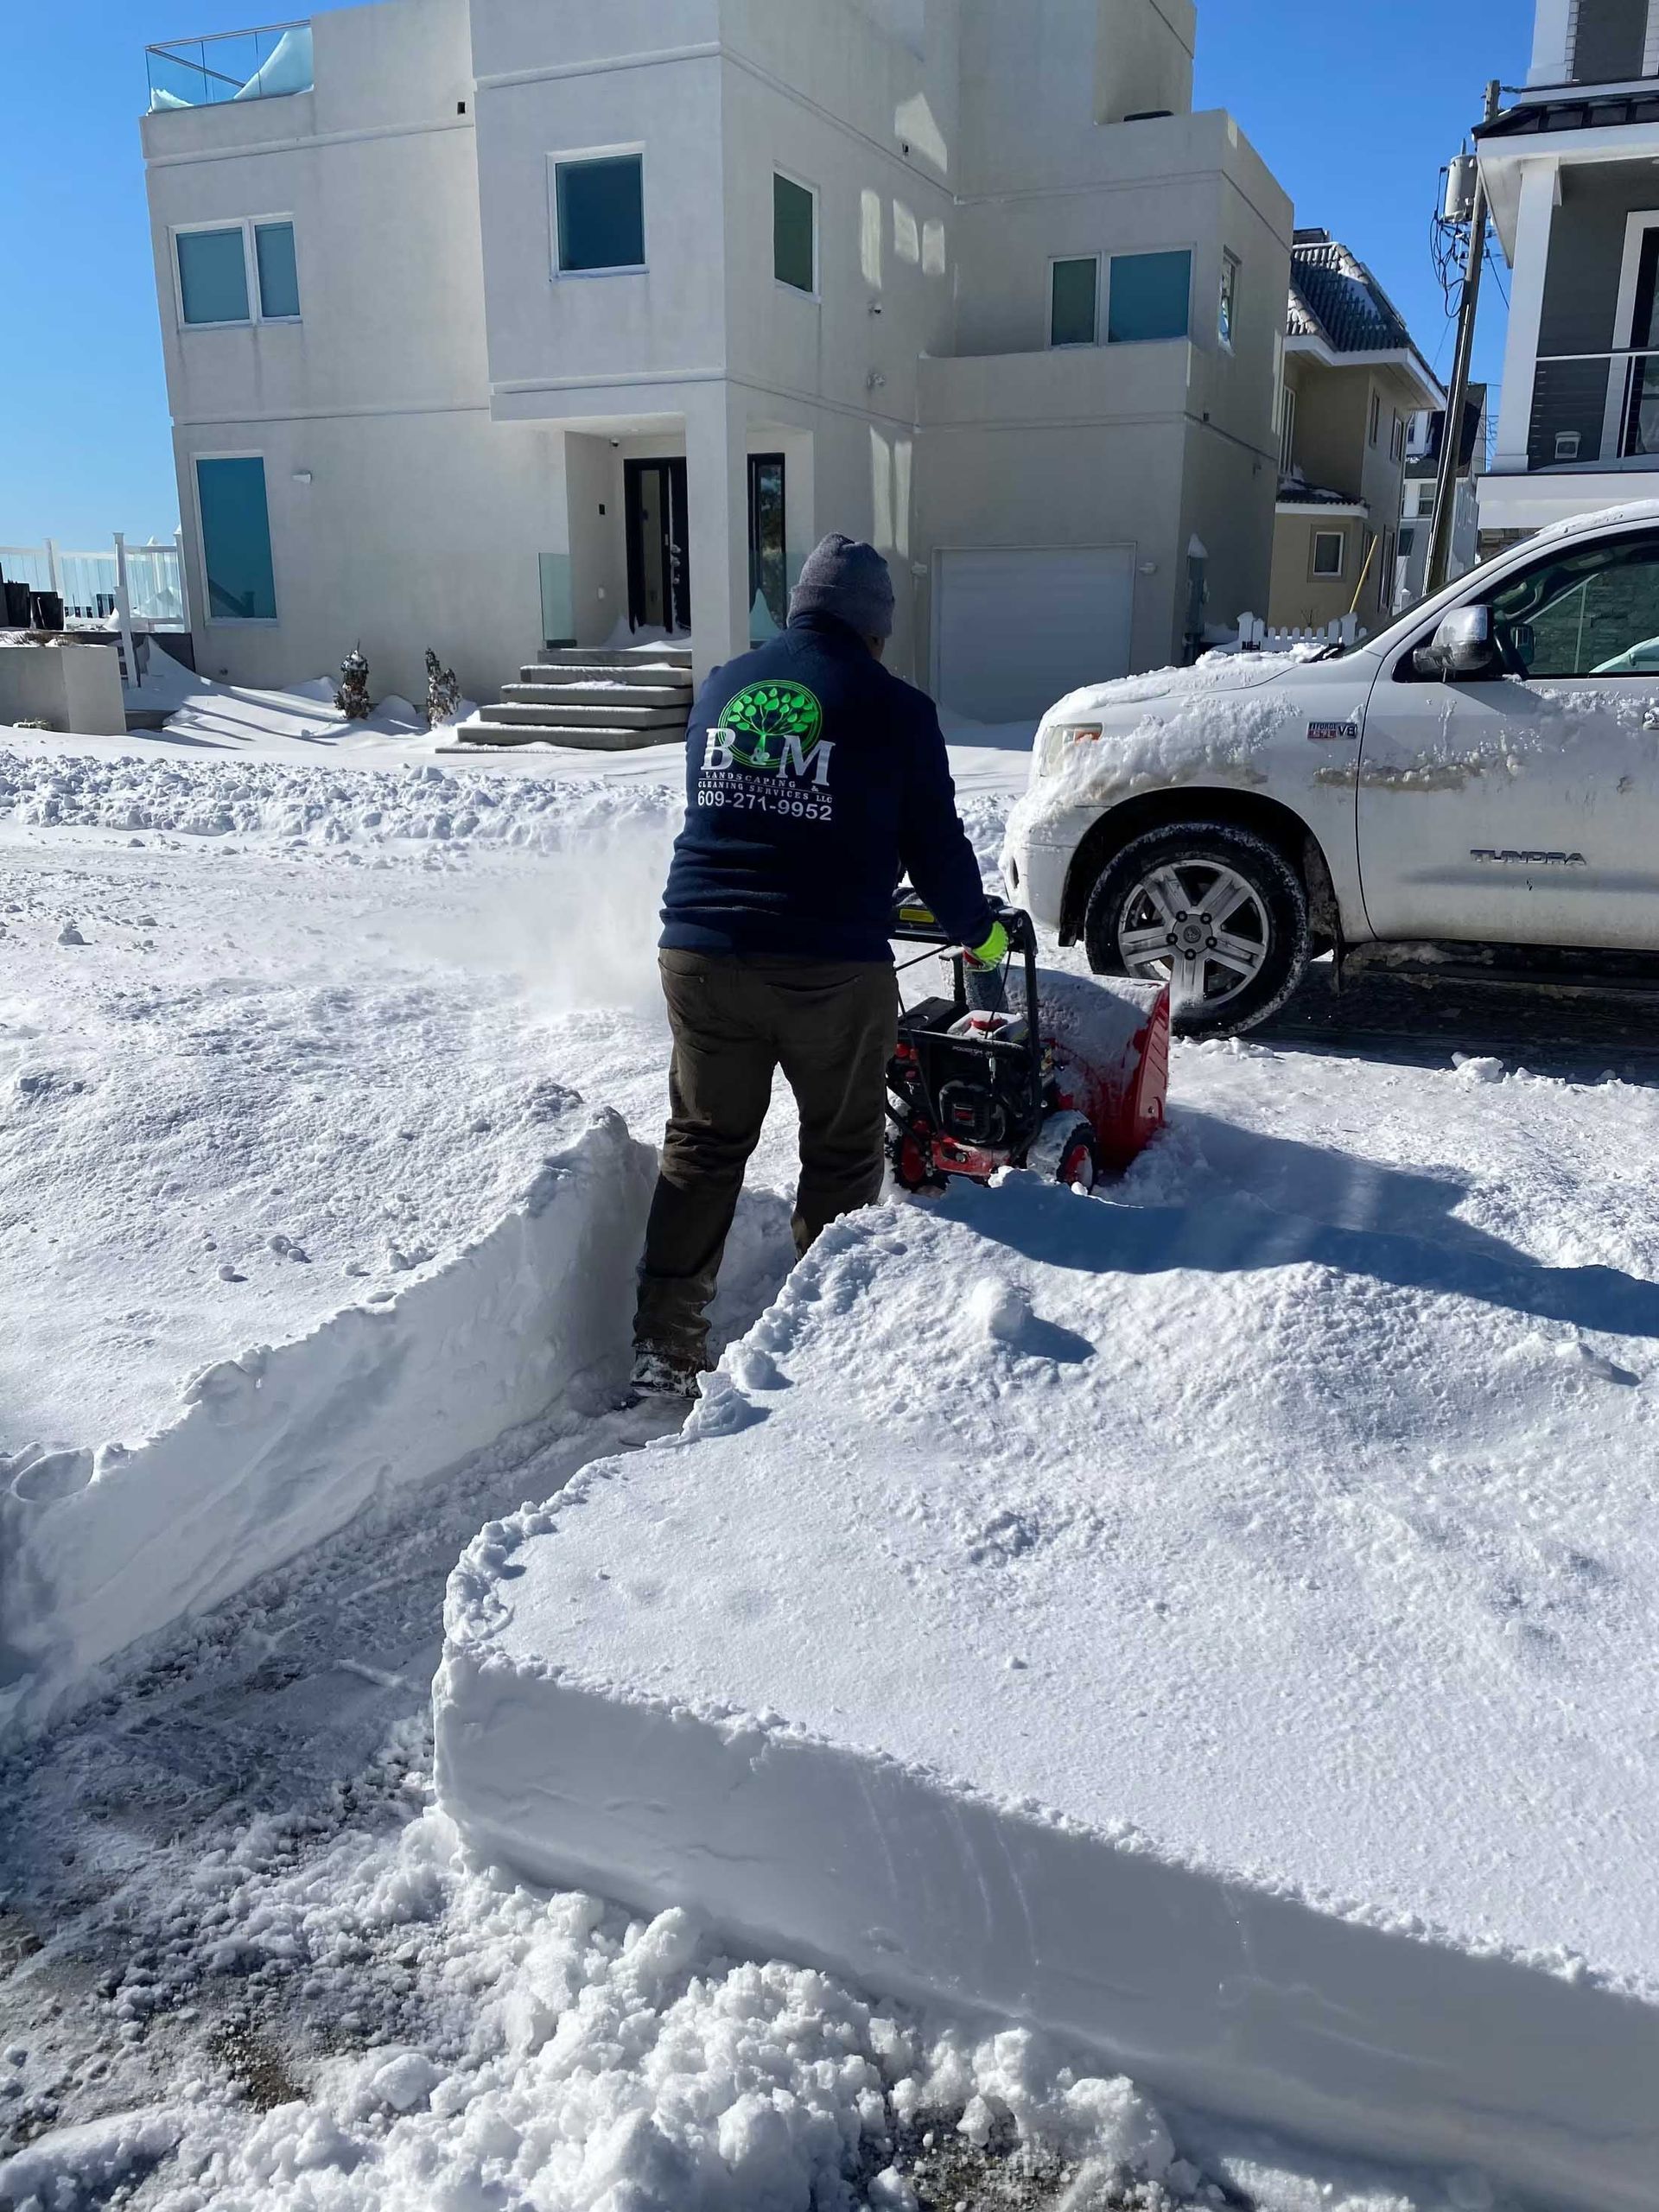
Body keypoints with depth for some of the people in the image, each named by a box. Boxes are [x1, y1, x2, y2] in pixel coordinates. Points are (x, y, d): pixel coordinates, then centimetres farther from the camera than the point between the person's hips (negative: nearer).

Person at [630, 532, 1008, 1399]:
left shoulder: (720, 687, 12)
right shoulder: (893, 707, -2)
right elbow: (934, 845, 2)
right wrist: (979, 929, 20)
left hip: (700, 954, 5)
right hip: (832, 968, -4)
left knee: (702, 1146, 15)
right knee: (841, 1155, 11)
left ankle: (662, 1346, 17)